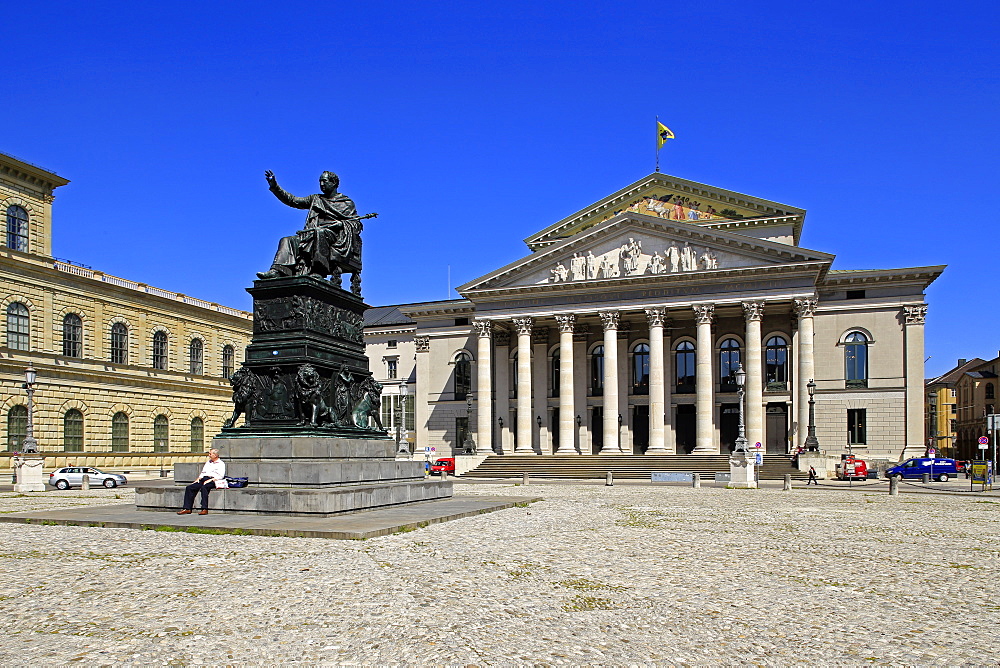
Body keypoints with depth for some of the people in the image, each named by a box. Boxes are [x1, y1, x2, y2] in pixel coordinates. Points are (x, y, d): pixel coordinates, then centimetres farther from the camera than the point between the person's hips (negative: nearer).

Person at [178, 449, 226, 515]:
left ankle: (204, 509, -37)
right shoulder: (208, 462, 28)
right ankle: (187, 508, -14)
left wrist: (210, 480, -18)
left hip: (213, 480, -8)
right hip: (204, 479, 8)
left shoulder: (221, 464, 4)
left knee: (204, 487, -37)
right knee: (189, 488, -12)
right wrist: (198, 479, 6)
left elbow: (220, 476, -8)